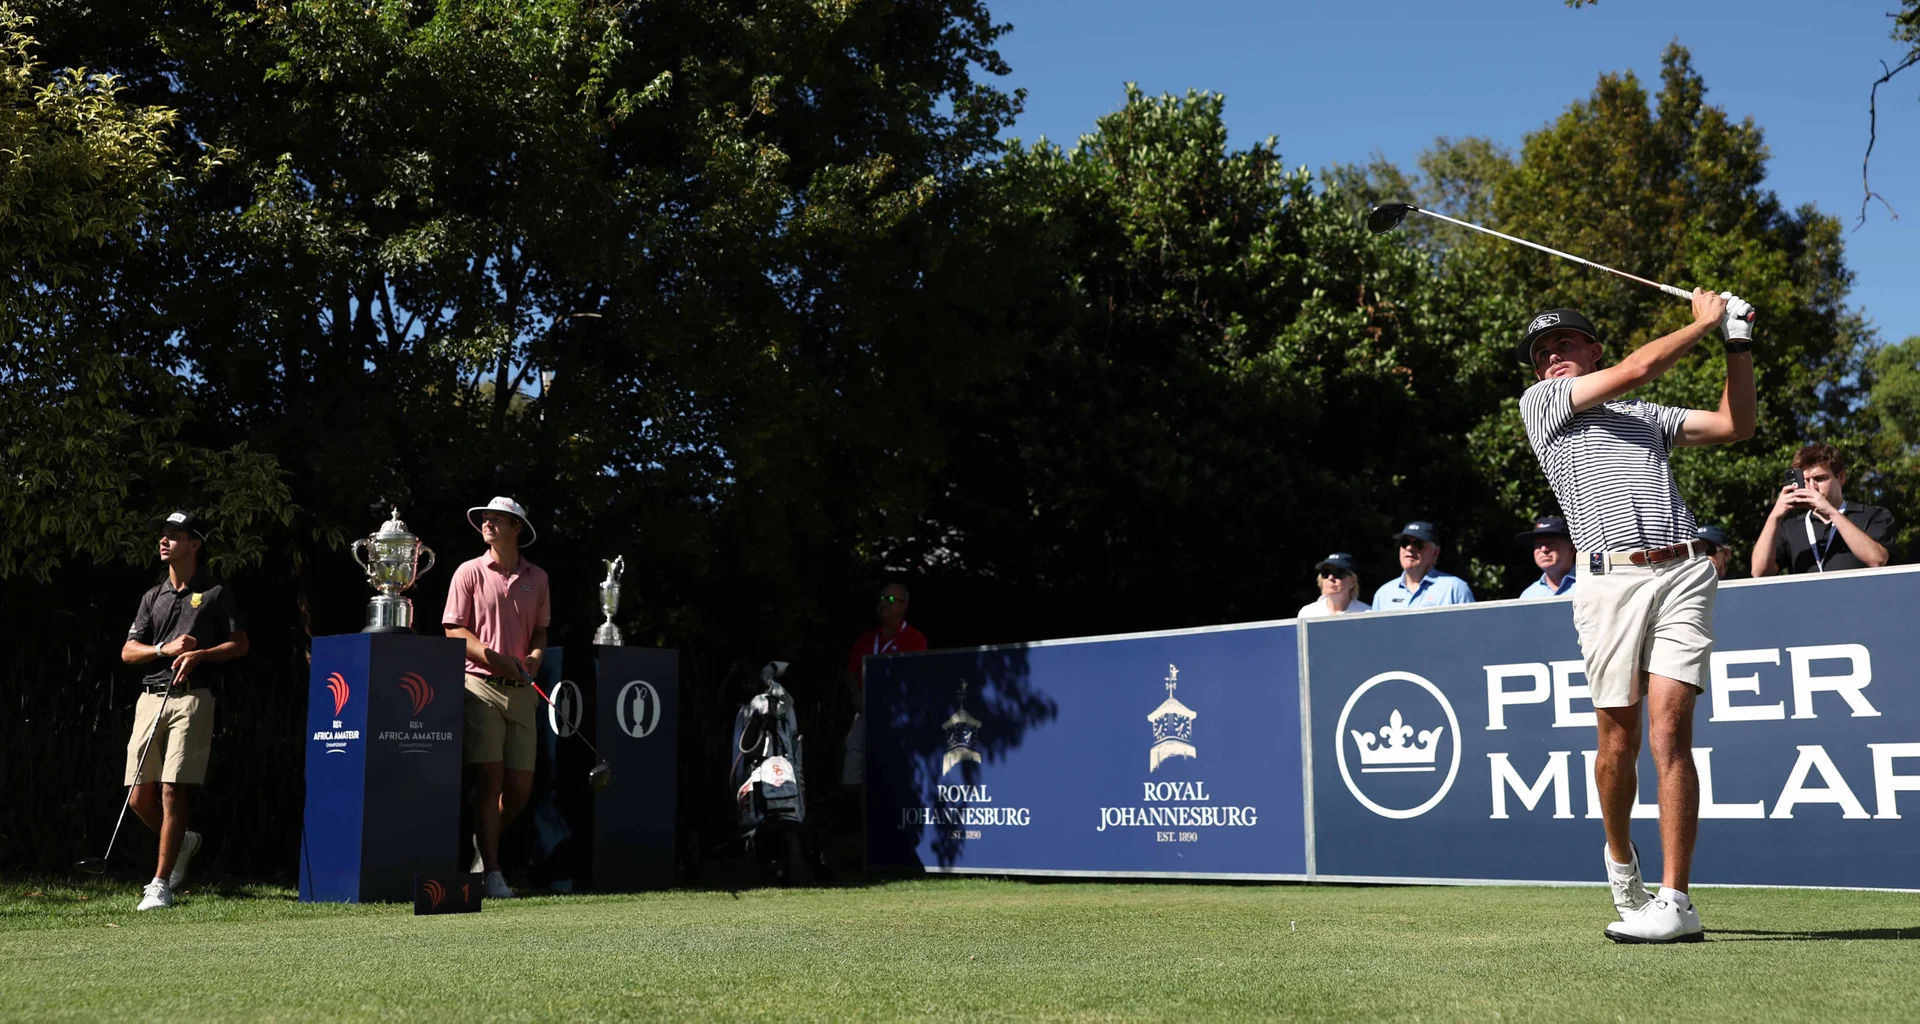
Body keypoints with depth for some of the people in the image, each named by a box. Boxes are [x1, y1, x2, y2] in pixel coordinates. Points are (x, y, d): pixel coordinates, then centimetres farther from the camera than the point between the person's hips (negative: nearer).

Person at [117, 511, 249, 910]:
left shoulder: (215, 592, 5)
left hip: (192, 698, -5)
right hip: (151, 697, 5)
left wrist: (200, 654, -12)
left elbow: (240, 644, 4)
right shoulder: (152, 597, 19)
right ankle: (183, 841, 30)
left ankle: (161, 885, -5)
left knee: (172, 790, -10)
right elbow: (128, 651, 13)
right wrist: (165, 648, -5)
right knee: (138, 797, 2)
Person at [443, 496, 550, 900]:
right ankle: (491, 873, -5)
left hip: (521, 689, 4)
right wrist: (495, 659, -15)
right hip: (481, 685, -4)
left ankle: (484, 843, 29)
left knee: (521, 785, 3)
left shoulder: (537, 578, 13)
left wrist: (534, 657, -2)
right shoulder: (469, 572, 3)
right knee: (489, 779, -9)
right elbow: (454, 630, -1)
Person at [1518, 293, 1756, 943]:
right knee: (1618, 738, 2)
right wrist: (1703, 321, 16)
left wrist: (1738, 343, 21)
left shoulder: (1648, 416, 27)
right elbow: (1640, 366, 4)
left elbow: (1735, 425, 26)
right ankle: (1620, 856, 30)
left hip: (1683, 574, 2)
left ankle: (1674, 901, -9)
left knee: (1669, 730, -10)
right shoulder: (1539, 402, 12)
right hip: (1609, 580, -2)